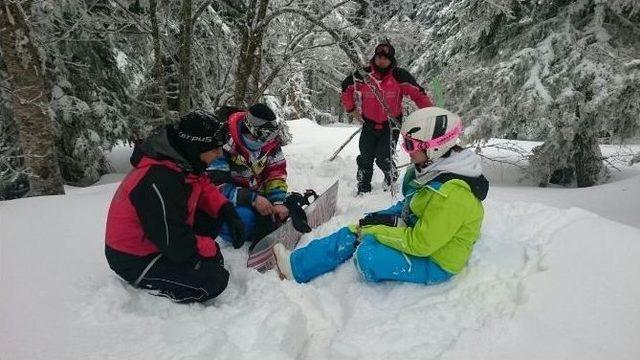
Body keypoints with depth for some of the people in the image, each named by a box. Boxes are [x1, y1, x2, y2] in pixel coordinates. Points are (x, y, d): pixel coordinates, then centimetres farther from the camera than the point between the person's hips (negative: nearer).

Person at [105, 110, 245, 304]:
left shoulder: (183, 160, -7)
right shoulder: (159, 183, -34)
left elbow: (204, 186, 11)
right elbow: (177, 246, -30)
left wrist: (228, 212, -6)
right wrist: (212, 248, -13)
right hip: (136, 260, -9)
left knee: (213, 214, 1)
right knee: (215, 280, -17)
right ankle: (144, 282, -2)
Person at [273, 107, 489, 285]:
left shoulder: (452, 193, -30)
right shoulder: (435, 168, 0)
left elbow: (421, 243, -28)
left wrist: (374, 230, -19)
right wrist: (387, 219, -3)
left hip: (436, 262, -9)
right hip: (418, 237, 9)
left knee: (367, 257, -29)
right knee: (353, 234, 2)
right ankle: (295, 265, 10)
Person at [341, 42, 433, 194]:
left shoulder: (400, 76, -13)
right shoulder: (363, 75, -8)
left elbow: (418, 94, -9)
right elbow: (346, 89, 9)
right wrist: (351, 109, 4)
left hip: (391, 125, -3)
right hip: (369, 124, 3)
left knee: (384, 159, -12)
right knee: (365, 159, 8)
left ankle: (392, 182, 21)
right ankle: (363, 190, 26)